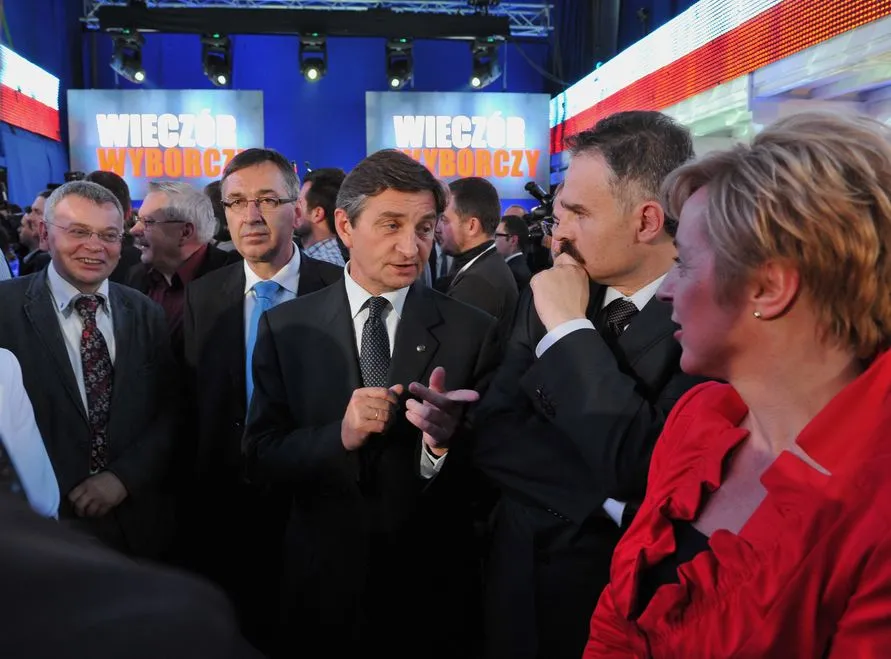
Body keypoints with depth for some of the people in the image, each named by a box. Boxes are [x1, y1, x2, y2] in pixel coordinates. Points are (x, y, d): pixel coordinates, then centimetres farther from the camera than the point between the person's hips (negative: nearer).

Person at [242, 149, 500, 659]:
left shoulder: (473, 331, -9)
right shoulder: (286, 327, -4)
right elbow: (260, 456, -5)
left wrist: (445, 441, -28)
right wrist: (339, 436, -23)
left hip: (434, 588, -1)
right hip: (325, 582, 1)